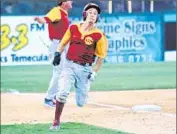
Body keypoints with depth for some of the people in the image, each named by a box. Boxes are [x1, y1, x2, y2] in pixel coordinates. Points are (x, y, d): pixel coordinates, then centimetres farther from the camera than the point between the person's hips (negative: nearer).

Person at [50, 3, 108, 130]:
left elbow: (101, 57, 1)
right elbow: (63, 43, 14)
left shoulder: (99, 35, -8)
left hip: (85, 69, -1)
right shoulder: (73, 28, -1)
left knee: (81, 103, 4)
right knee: (63, 92, -22)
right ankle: (56, 121, -7)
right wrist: (58, 54, -2)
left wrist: (94, 73, -5)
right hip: (69, 65, 1)